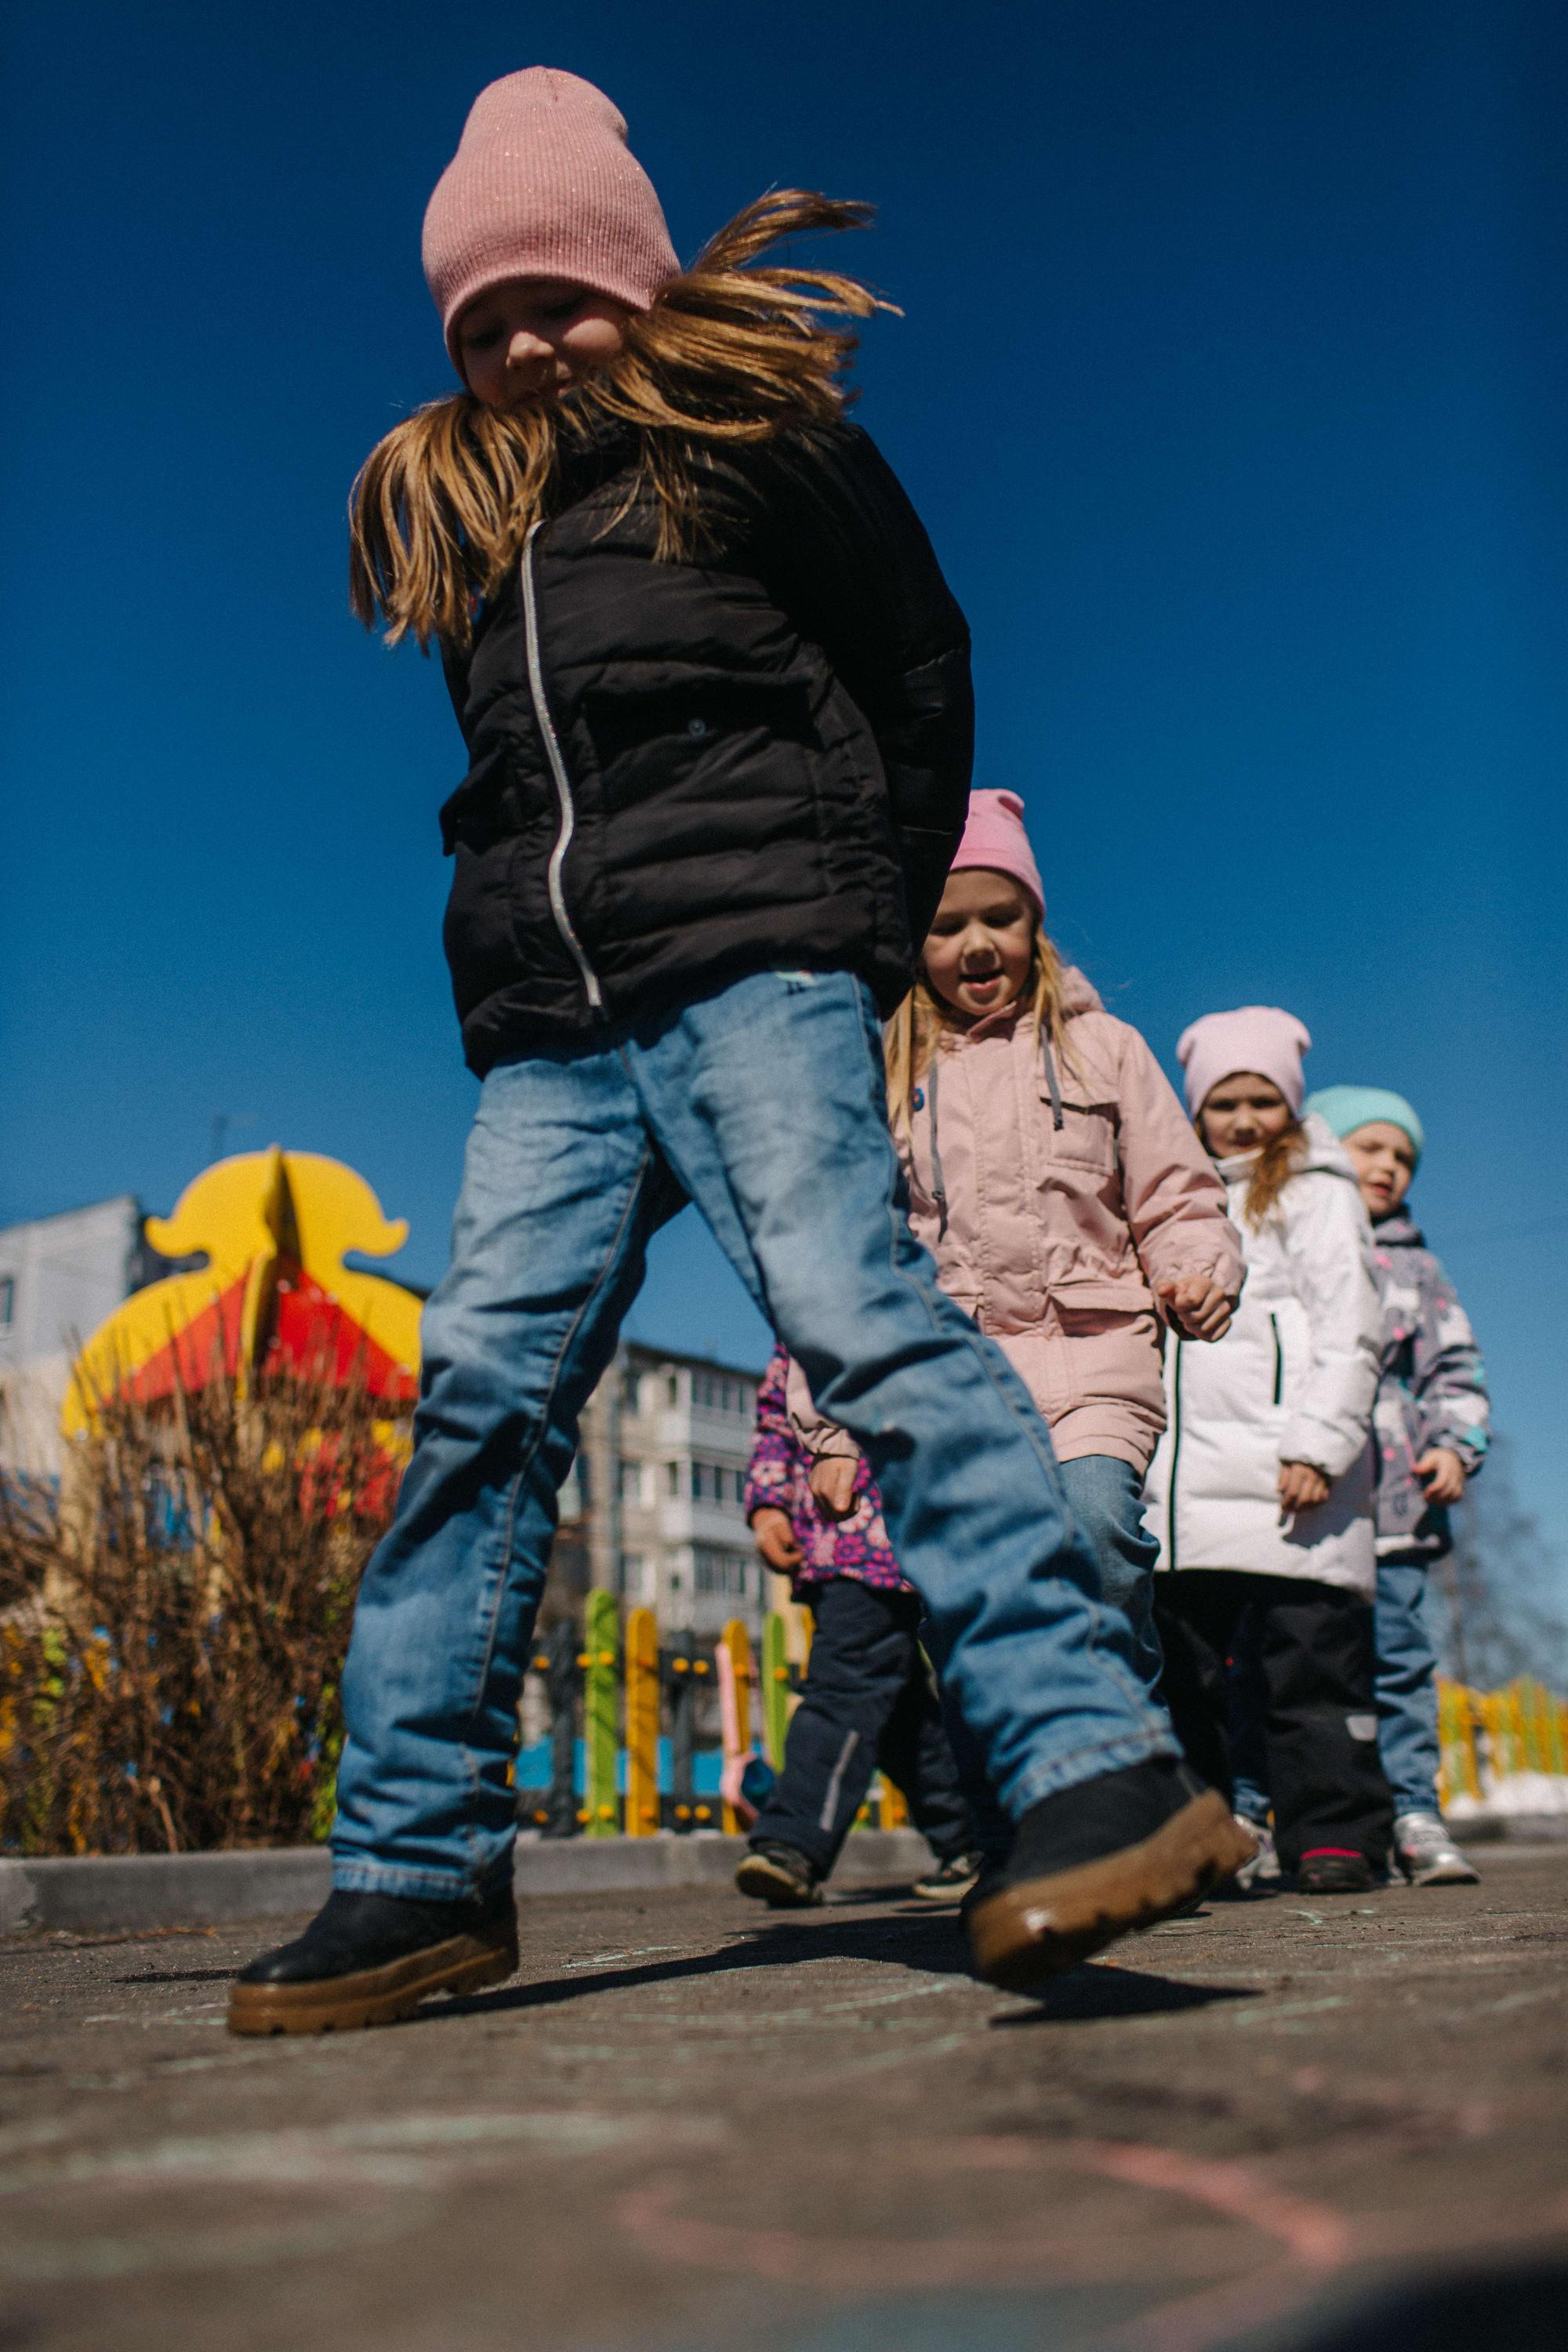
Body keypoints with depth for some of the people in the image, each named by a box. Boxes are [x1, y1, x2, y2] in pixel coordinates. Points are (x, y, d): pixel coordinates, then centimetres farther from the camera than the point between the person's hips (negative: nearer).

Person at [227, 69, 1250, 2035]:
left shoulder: (747, 429, 8)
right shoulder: (444, 511, 24)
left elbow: (922, 660, 11)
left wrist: (886, 915, 10)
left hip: (750, 966, -5)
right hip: (544, 1027, 6)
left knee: (857, 1315, -23)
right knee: (482, 1392, -5)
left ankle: (1097, 1766, -28)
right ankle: (417, 1868, -2)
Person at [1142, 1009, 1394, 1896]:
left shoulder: (1317, 1194, 6)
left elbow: (1351, 1331, -4)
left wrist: (1318, 1445, -15)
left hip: (1284, 1485, -5)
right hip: (1183, 1486, 6)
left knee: (1312, 1662, -3)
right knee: (1182, 1669, 6)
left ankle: (1337, 1835, 4)